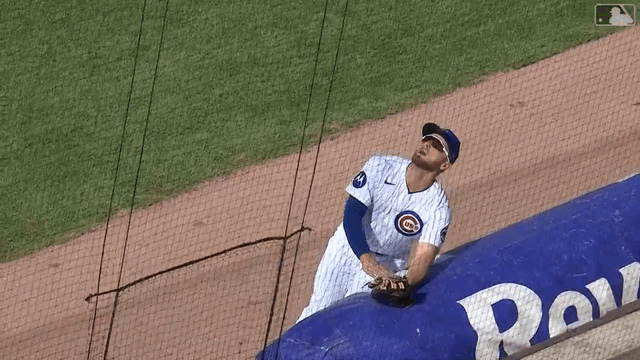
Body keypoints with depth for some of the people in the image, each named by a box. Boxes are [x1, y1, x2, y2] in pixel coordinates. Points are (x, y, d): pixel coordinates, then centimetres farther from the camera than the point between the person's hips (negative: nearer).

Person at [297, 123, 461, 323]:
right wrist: (366, 258, -40)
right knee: (317, 314, 3)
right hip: (349, 247, 1)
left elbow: (422, 260, -30)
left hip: (388, 267, -1)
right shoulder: (380, 167, -18)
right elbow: (352, 213, -24)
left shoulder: (437, 208, -21)